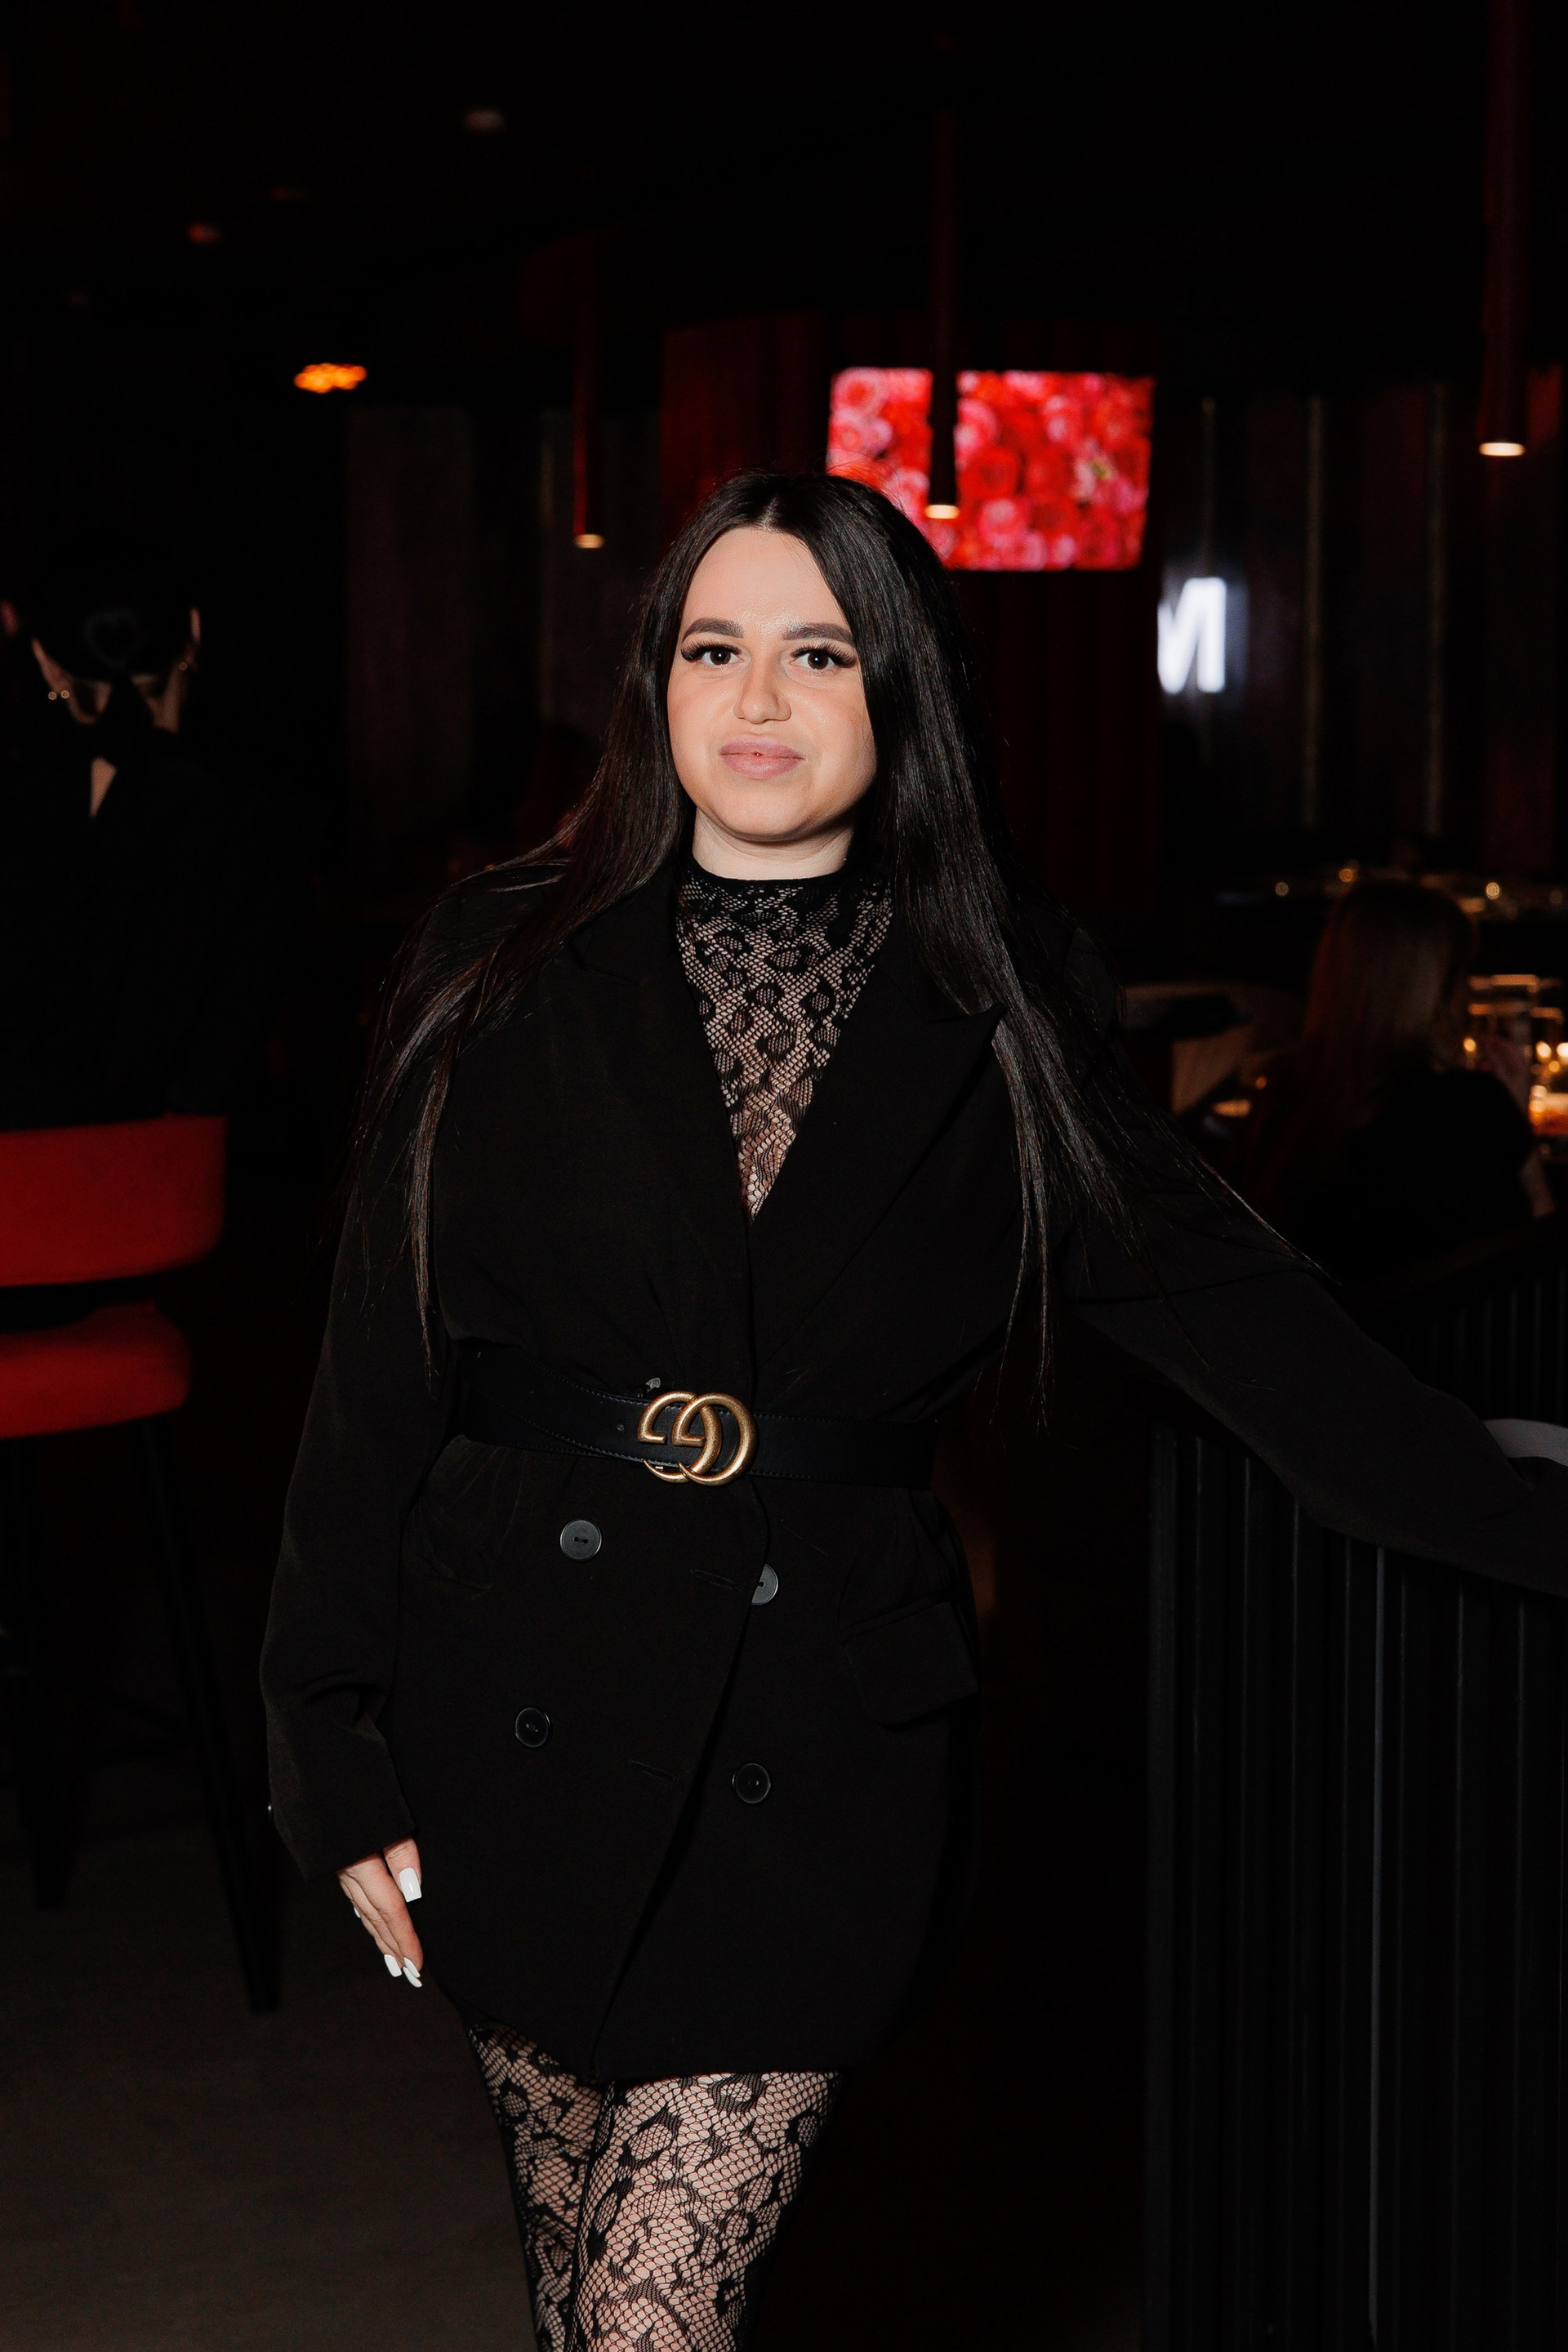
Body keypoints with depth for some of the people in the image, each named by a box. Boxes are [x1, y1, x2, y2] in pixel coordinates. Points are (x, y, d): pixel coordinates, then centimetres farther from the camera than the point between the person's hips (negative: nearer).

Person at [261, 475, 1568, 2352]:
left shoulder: (998, 1013, 4)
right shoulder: (501, 969, 3)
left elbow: (1234, 1315, 5)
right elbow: (376, 1369, 3)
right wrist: (338, 1745, 0)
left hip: (818, 1730, -1)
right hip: (521, 1706, 1)